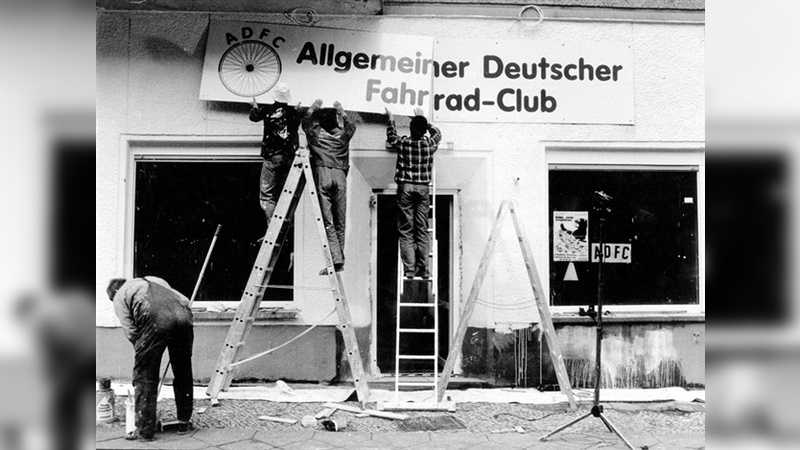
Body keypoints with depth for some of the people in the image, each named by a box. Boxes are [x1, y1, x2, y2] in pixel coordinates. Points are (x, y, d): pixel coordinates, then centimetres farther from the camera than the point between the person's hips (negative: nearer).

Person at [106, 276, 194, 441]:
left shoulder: (119, 296, 25)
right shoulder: (153, 280, 40)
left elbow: (131, 332, 11)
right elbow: (184, 301, 25)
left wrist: (141, 352, 20)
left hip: (155, 320, -5)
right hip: (183, 314, 5)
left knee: (144, 377, 9)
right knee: (183, 373, 20)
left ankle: (144, 430, 12)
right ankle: (184, 423, 30)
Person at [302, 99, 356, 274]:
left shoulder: (315, 133, 9)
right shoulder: (343, 135, 13)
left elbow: (306, 121, 31)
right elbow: (351, 126, 38)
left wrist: (313, 108, 45)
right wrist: (342, 112, 50)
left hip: (322, 175, -2)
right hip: (339, 176, 2)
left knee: (328, 221, -6)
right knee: (340, 222, 8)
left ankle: (336, 260, -16)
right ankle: (339, 261, 10)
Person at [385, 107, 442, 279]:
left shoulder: (402, 142, -4)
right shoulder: (430, 143, -1)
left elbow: (391, 136, 20)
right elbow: (437, 133, 23)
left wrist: (391, 118, 34)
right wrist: (423, 120, 34)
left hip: (405, 188, -1)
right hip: (423, 188, 1)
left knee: (406, 231, 1)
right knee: (422, 230, 5)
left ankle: (409, 269, -3)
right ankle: (423, 269, 3)